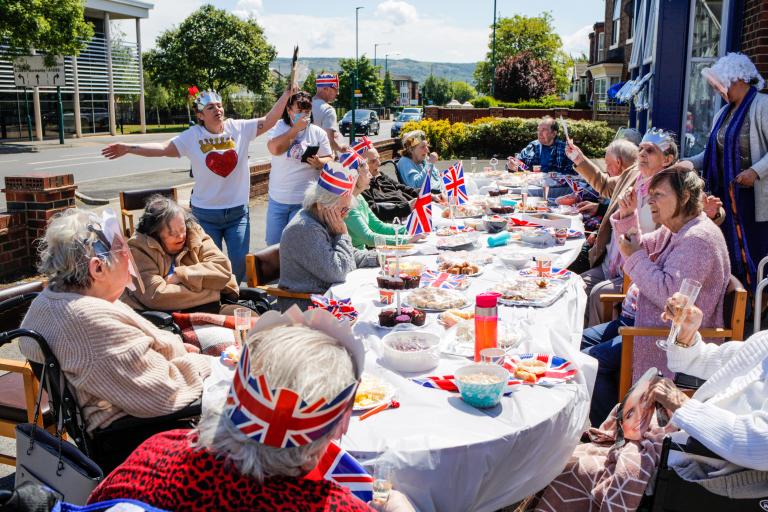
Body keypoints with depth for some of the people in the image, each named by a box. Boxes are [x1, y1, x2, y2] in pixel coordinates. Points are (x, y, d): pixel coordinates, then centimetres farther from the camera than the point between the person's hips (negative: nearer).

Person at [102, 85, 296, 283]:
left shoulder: (239, 128, -3)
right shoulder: (192, 136, -6)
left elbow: (269, 121, -4)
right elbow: (163, 148, -10)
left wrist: (287, 93, -11)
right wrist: (128, 148, -19)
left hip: (238, 211, 1)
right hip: (206, 214, -1)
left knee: (240, 263, 5)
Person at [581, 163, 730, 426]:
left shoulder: (698, 239, -21)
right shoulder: (673, 230, 11)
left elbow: (669, 294, -29)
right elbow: (641, 250, 21)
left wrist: (635, 257, -19)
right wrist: (627, 217, 4)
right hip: (642, 320, 11)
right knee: (579, 343, 6)